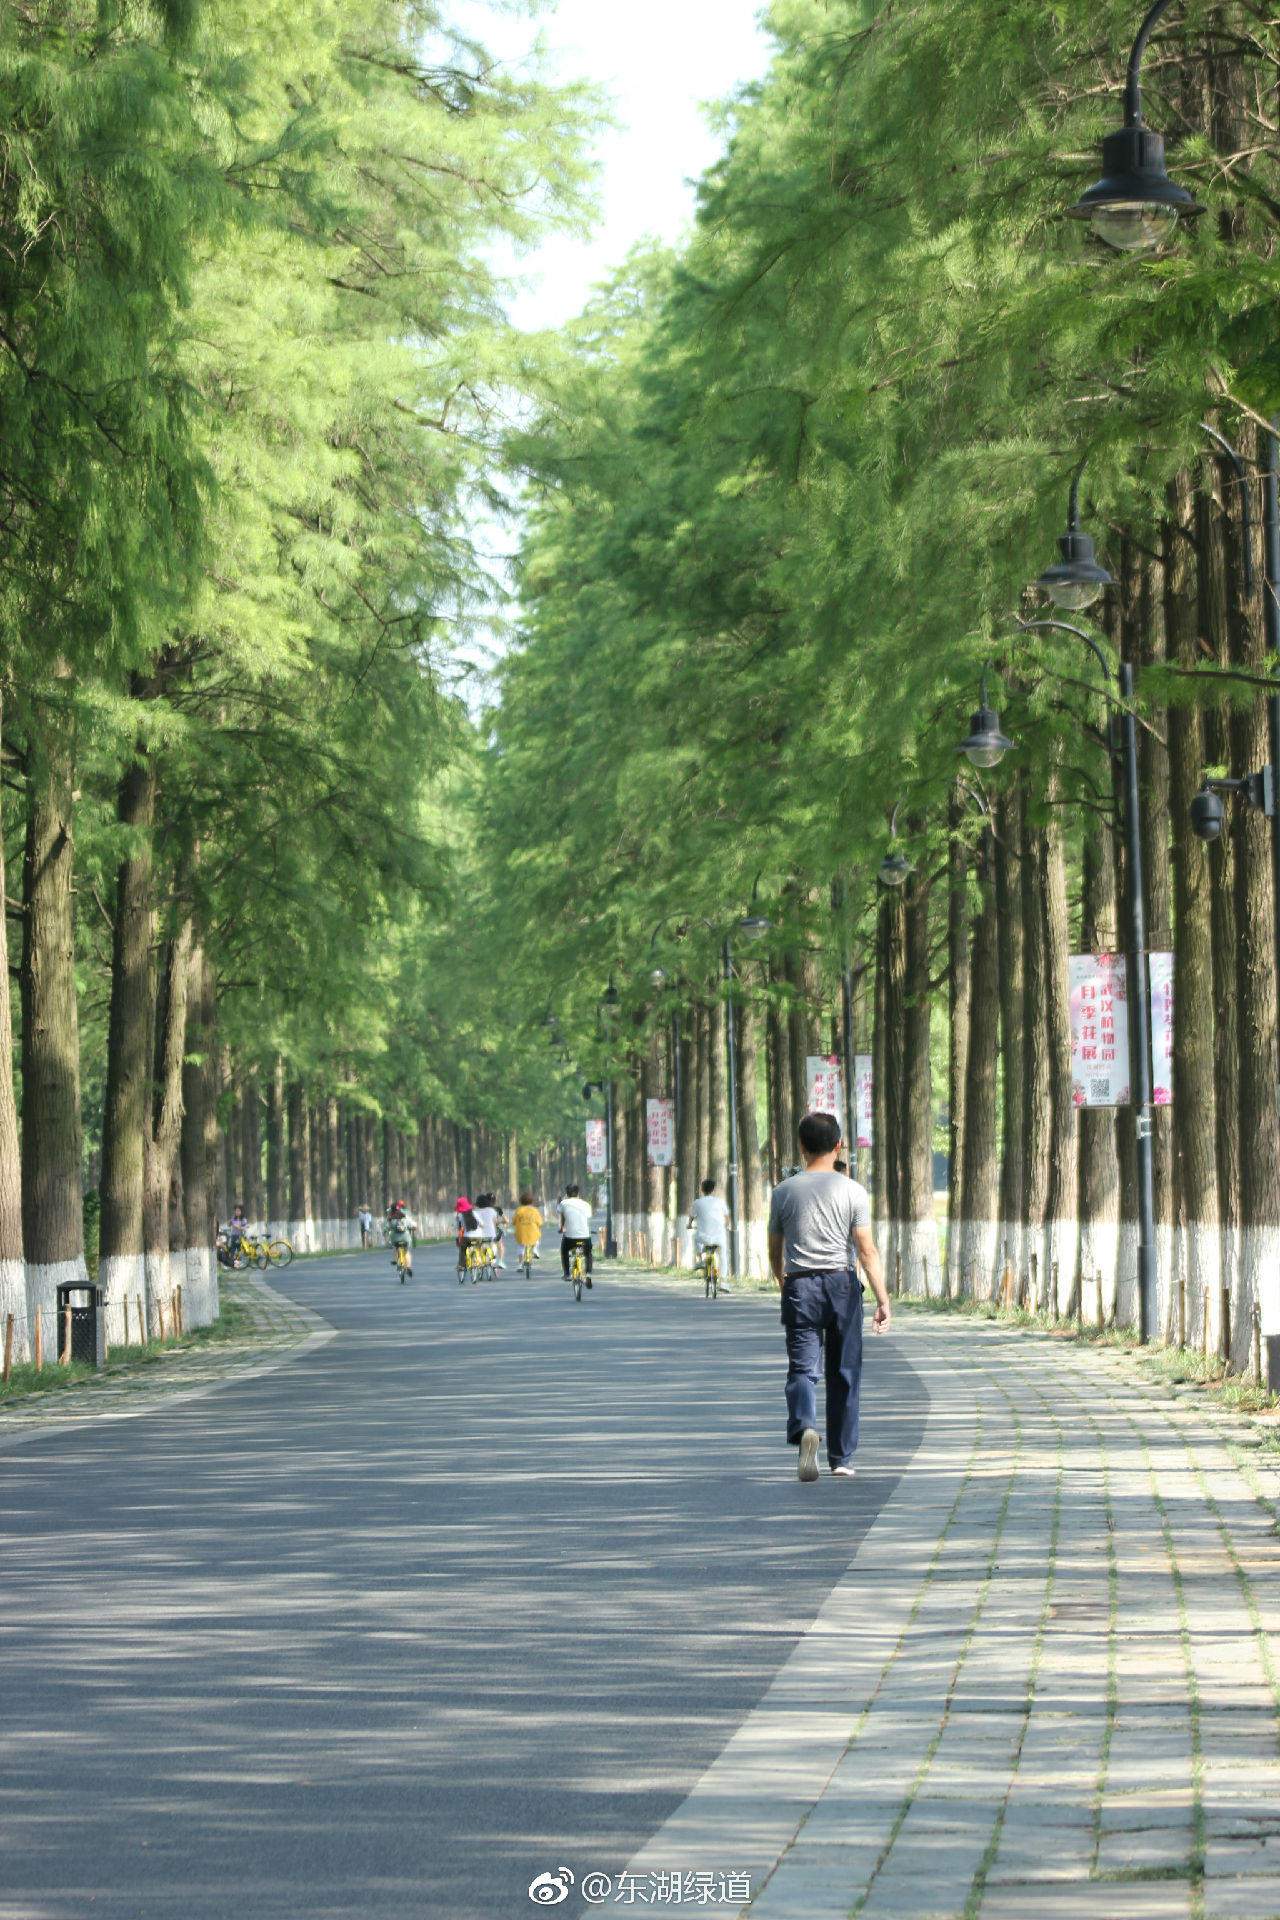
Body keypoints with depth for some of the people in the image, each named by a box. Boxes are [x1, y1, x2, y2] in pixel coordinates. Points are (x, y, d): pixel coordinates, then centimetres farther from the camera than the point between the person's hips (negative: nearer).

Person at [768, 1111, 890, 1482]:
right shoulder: (852, 1190, -2)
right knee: (844, 1374, 10)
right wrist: (883, 1300, -7)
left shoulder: (784, 1191, 4)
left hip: (799, 1288, 0)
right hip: (841, 1285, 0)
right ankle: (841, 1458, 16)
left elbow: (775, 1251, 13)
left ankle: (804, 1428, -32)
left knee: (802, 1369, -2)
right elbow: (867, 1250, -8)